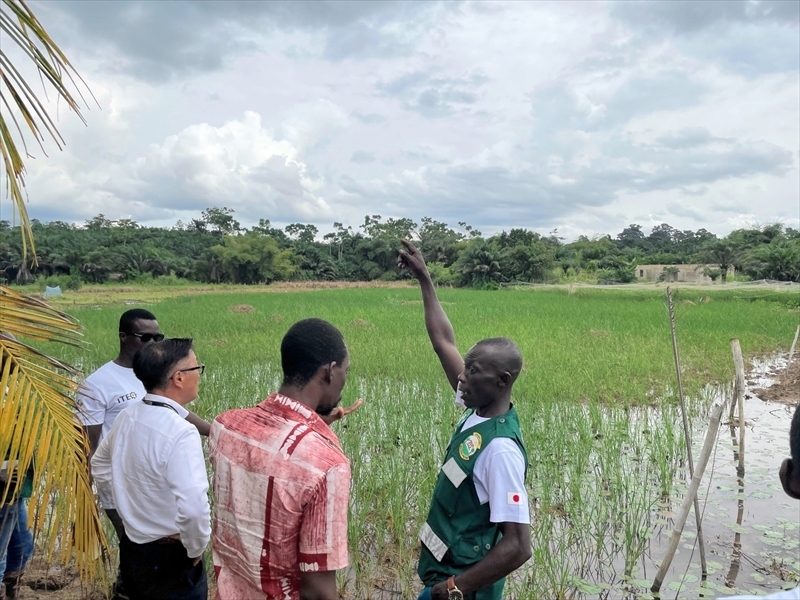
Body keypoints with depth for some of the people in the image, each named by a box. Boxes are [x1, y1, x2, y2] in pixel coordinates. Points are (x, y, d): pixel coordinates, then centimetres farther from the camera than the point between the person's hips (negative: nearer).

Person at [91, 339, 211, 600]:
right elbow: (193, 507, -36)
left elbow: (100, 465, 15)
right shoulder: (181, 433, -28)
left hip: (131, 545, 7)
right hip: (169, 557, -7)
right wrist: (196, 547, -18)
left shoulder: (128, 416, -3)